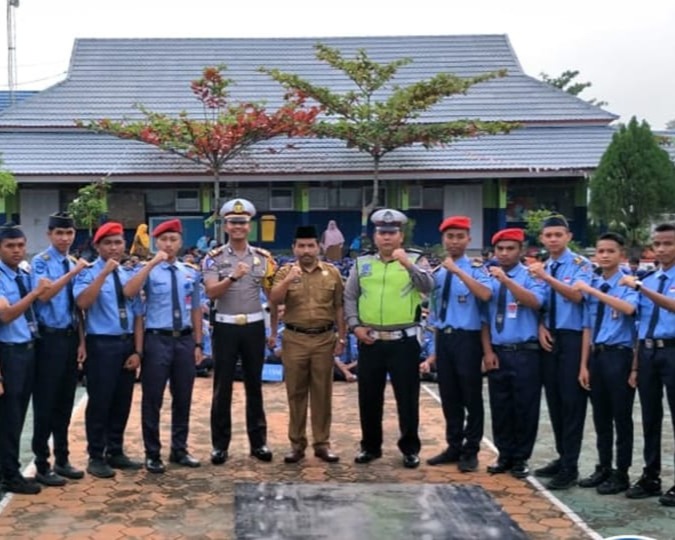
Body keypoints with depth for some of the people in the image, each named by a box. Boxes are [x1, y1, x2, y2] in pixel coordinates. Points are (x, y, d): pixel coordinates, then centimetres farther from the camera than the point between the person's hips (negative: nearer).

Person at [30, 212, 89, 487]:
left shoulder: (74, 263, 9)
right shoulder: (41, 262, -8)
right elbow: (43, 294, -25)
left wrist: (82, 341, 9)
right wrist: (72, 273, -31)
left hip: (70, 337, 6)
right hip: (50, 338, -6)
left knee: (65, 402, 13)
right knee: (45, 402, 0)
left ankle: (62, 460, 24)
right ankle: (42, 465, 9)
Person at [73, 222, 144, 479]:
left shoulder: (129, 276, 11)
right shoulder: (89, 272, -5)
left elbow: (138, 315, 9)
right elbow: (83, 302, -25)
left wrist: (138, 350, 1)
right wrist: (104, 272, -25)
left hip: (127, 344, 6)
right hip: (102, 344, -5)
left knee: (122, 402, 12)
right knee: (99, 402, -2)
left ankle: (115, 452, 25)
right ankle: (96, 457, 10)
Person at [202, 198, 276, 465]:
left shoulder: (263, 257, 5)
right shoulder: (214, 258, -3)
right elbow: (211, 292, -17)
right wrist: (233, 277, -30)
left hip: (254, 326, 2)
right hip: (226, 327, -2)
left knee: (254, 385, 10)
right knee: (222, 387, 3)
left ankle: (258, 441, 18)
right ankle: (220, 444, 12)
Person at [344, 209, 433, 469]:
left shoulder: (414, 260, 0)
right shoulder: (362, 263, 8)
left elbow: (428, 286, -17)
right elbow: (349, 297, 10)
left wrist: (408, 265, -31)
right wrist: (355, 325, -2)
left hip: (403, 341, -2)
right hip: (370, 341, 3)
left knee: (407, 397, 4)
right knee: (369, 397, 10)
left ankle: (410, 448, 17)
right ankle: (370, 446, 24)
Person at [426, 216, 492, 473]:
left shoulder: (476, 268, -7)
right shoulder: (437, 272, 9)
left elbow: (485, 294, -27)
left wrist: (458, 270, -28)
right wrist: (437, 343, 12)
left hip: (467, 338, -5)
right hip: (443, 338, 5)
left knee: (471, 396, 3)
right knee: (448, 396, 12)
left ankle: (470, 451, 13)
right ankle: (453, 446, 24)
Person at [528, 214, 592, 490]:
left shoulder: (580, 264, -7)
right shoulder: (543, 267, 12)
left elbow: (576, 295, -23)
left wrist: (547, 277, -32)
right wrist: (540, 327, -3)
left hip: (572, 339, -6)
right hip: (549, 338, 6)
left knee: (571, 401, -4)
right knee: (554, 401, 12)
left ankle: (570, 467, 0)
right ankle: (561, 457, 23)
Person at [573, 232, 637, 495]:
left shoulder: (628, 284, -8)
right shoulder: (592, 285, 8)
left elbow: (628, 308, -31)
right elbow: (588, 327, 10)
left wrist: (592, 291, -29)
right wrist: (584, 364, 8)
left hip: (619, 355, -6)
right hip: (596, 355, 6)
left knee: (621, 417, 3)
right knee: (601, 416, 14)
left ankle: (621, 474, 12)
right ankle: (604, 469, 26)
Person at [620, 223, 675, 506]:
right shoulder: (647, 281, 14)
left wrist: (640, 287, -29)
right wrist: (635, 364, 11)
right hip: (647, 351, 6)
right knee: (650, 417, 12)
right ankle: (650, 477, 22)